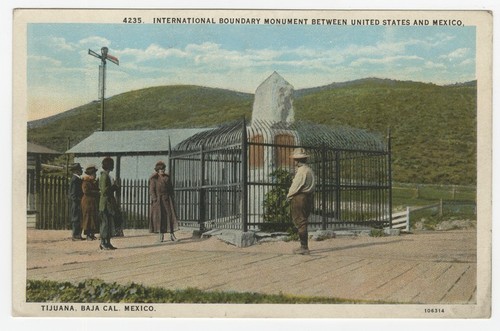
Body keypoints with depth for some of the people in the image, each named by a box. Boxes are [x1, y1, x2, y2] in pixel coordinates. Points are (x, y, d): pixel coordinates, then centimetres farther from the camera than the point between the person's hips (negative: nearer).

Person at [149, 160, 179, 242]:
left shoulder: (167, 177, 10)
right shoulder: (154, 178, -2)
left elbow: (171, 189, 14)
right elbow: (152, 190, -5)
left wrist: (172, 198, 8)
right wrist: (155, 200, -13)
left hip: (167, 199, 3)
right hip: (158, 200, -3)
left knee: (170, 215, -3)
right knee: (159, 216, -2)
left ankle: (172, 235, -3)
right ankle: (161, 236, 5)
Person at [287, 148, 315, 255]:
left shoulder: (301, 171, -15)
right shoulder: (309, 170, 13)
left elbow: (295, 186, -15)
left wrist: (289, 195, 1)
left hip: (299, 198, -9)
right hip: (308, 198, 10)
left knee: (300, 223, -5)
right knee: (303, 223, 15)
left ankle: (304, 247, -4)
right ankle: (304, 246, 18)